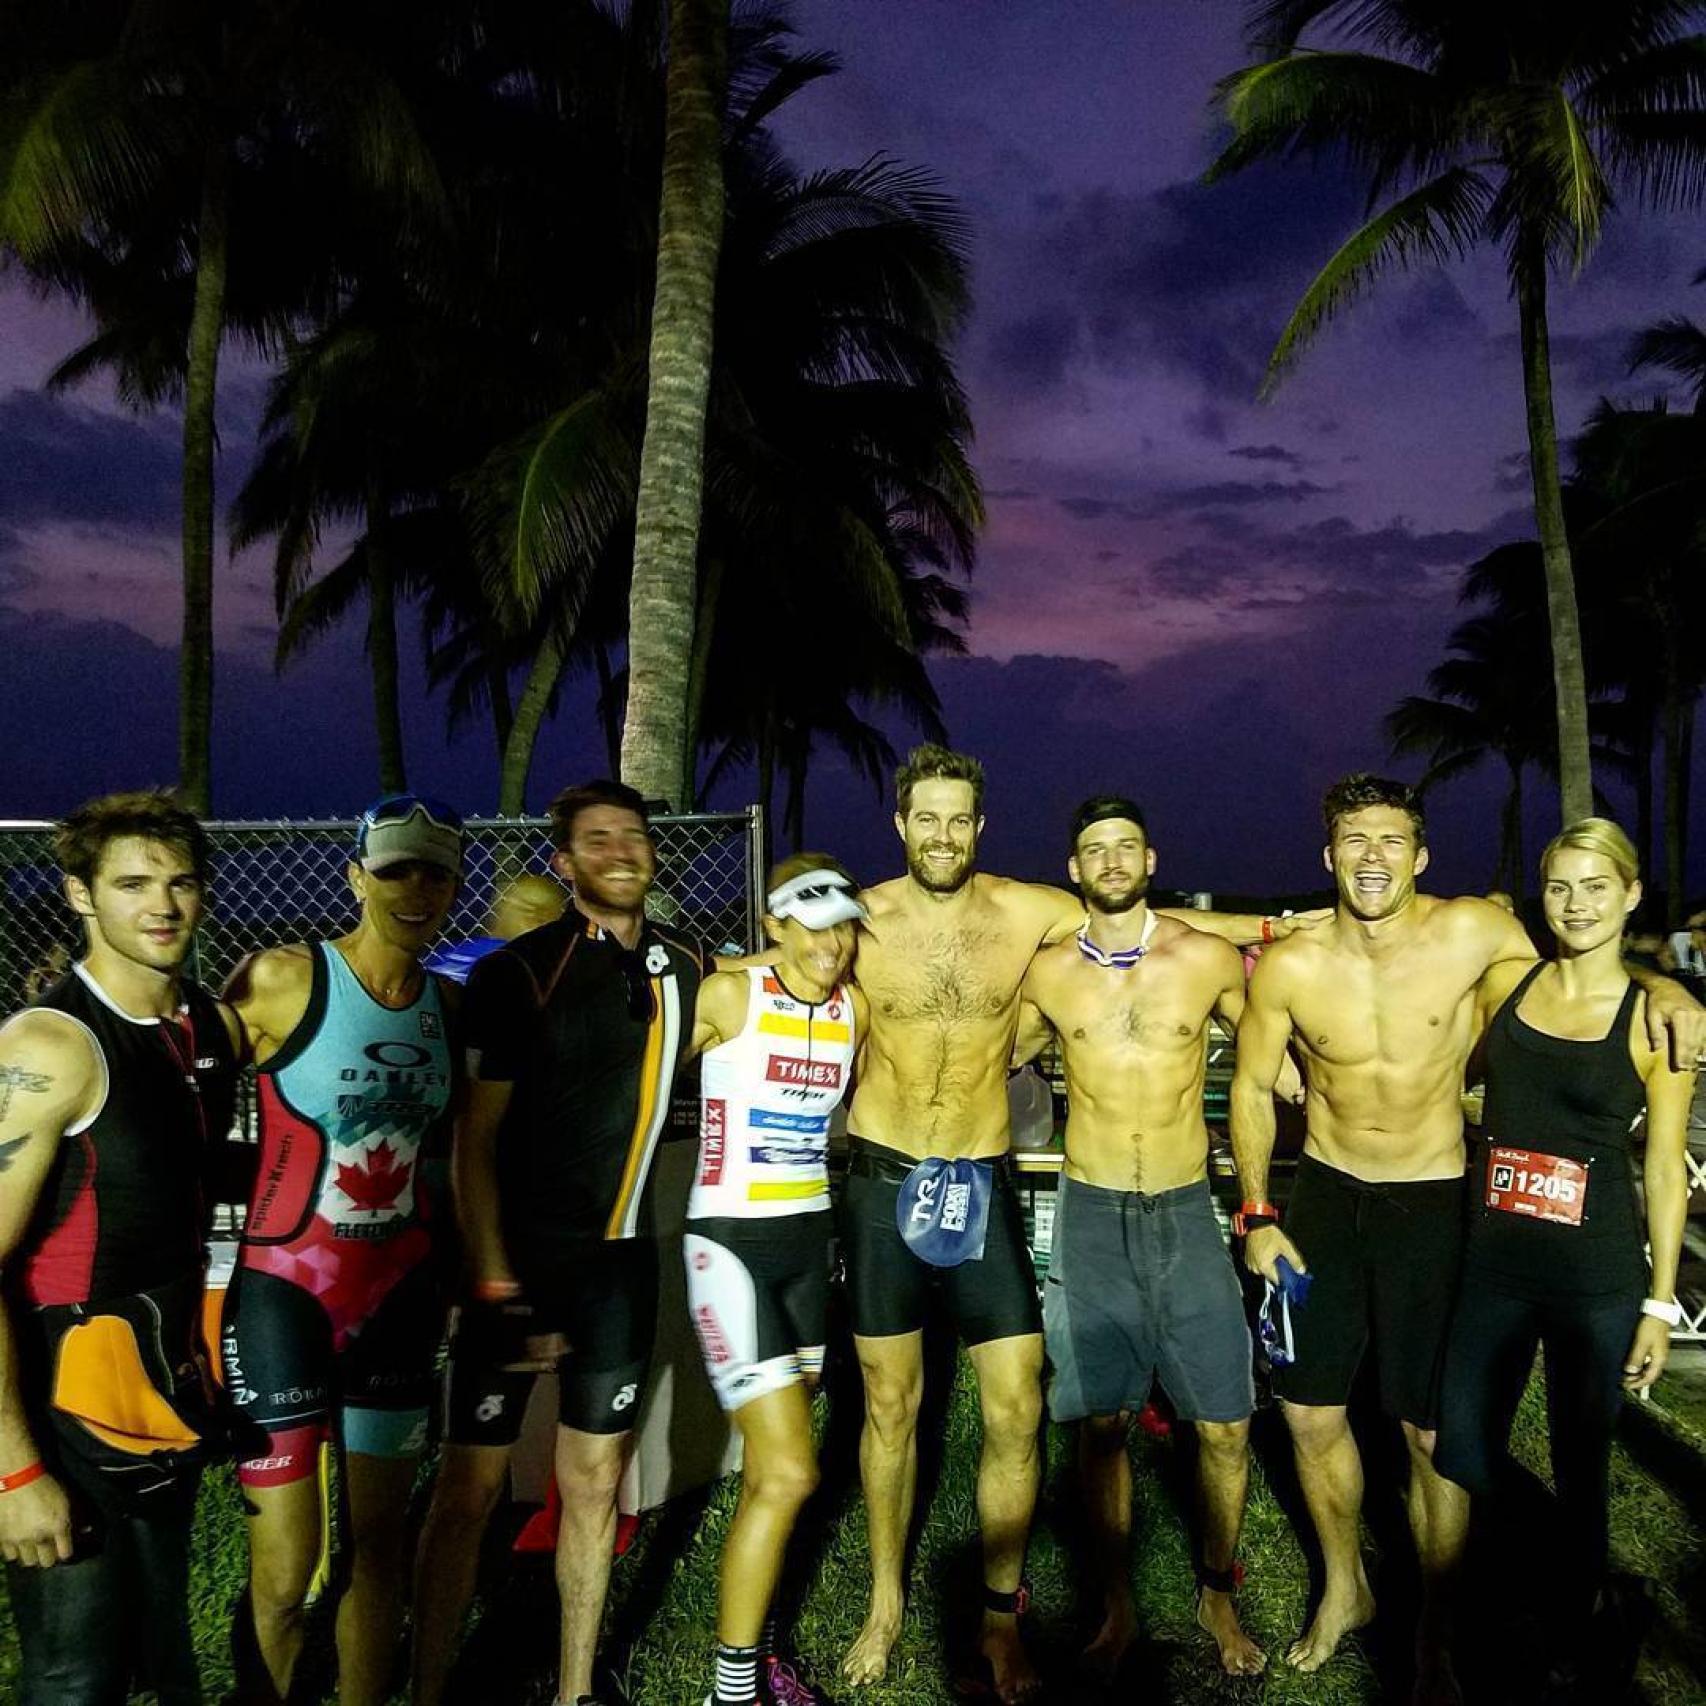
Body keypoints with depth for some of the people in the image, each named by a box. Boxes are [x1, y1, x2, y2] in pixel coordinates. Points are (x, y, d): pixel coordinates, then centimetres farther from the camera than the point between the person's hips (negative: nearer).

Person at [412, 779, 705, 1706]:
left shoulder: (684, 965, 4)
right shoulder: (518, 970, -11)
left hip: (621, 1259, 5)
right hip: (518, 1256, -4)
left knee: (594, 1481, 14)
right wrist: (493, 1284, -16)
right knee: (470, 1487, 2)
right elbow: (473, 1137, -12)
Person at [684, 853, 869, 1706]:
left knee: (768, 1469, 13)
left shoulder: (856, 1010, 2)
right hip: (731, 1243, -5)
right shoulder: (727, 996, -12)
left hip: (809, 1244, 5)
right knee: (788, 1472, -9)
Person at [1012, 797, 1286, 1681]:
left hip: (1186, 1212, 0)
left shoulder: (1209, 959, -3)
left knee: (1225, 1425, 3)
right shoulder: (1048, 972, -1)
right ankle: (1117, 1607, 26)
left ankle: (1218, 1597, 27)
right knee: (1101, 1423, 7)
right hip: (1091, 1215, 0)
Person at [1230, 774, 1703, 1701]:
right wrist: (1257, 1216, -2)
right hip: (1324, 1194, 2)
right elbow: (1252, 1085, 0)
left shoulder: (1475, 931, -16)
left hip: (1431, 1204, -1)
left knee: (1434, 1434, 5)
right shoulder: (1289, 967, -13)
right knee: (1310, 1413, 12)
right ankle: (1345, 1586, 39)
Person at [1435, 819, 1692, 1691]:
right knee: (1461, 1461, 10)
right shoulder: (1504, 983, 2)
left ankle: (1568, 1638, 33)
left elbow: (1666, 1168, -1)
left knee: (1581, 1473, 12)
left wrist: (1660, 1301, -1)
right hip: (1492, 1266, 3)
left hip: (1598, 1280, -2)